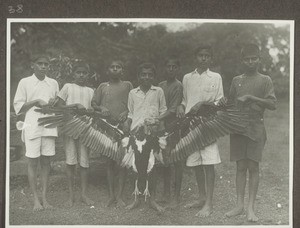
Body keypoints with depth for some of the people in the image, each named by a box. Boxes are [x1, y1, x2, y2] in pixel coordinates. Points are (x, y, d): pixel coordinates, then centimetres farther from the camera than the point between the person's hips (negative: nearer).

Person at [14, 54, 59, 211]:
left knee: (46, 162, 5)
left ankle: (44, 198, 11)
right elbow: (18, 107, -1)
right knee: (32, 162, 1)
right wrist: (35, 102, -13)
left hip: (49, 126, 3)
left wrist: (54, 103, -5)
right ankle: (36, 199, 8)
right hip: (32, 127, -3)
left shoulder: (53, 83, 10)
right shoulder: (25, 82, 1)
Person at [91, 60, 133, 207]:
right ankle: (111, 195, 14)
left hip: (123, 127, -2)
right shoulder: (103, 86, 13)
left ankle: (120, 196, 3)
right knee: (109, 161, 7)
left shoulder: (127, 85, 8)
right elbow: (93, 103, 12)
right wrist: (101, 108, -9)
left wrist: (126, 112, -13)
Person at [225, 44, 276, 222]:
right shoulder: (236, 80, 14)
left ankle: (251, 208, -1)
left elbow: (273, 104, -5)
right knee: (240, 167, 3)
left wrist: (251, 98, -13)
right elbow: (230, 103, 19)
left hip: (255, 128, -3)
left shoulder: (265, 80, 4)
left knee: (253, 167, -4)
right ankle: (240, 205, 7)